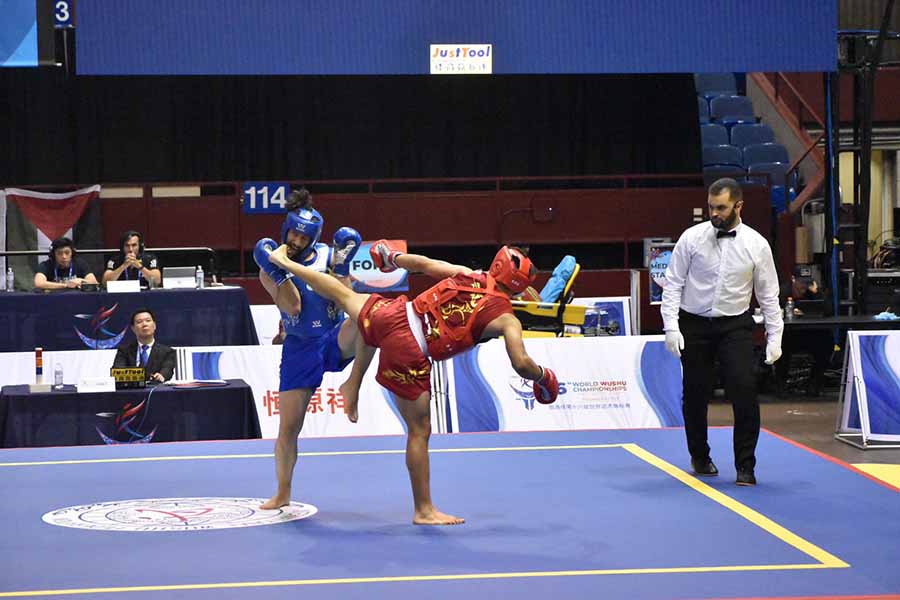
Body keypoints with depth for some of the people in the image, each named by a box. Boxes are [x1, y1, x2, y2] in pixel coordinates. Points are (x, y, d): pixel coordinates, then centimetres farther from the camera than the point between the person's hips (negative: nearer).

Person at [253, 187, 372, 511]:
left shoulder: (326, 255, 1)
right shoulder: (270, 268, -1)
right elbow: (292, 306, -16)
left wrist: (343, 265, -16)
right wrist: (278, 270, -24)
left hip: (335, 339, 0)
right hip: (300, 349, 0)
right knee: (287, 428, 0)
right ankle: (282, 494, 20)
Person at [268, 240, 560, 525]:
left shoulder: (467, 274, 5)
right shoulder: (506, 319, -7)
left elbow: (423, 263, 14)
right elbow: (521, 364, -16)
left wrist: (394, 258, 35)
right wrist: (543, 377, 6)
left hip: (393, 315, 6)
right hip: (409, 354, -5)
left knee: (346, 296, 32)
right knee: (419, 431, 5)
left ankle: (283, 261, 50)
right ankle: (424, 510, 13)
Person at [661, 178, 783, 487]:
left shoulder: (756, 244, -3)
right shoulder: (692, 238, -5)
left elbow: (768, 295, 3)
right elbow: (673, 284, -3)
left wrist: (774, 337, -1)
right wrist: (671, 327, -12)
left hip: (735, 325, 0)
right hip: (694, 325, 0)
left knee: (744, 391, -13)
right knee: (695, 394, 8)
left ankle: (745, 466, -2)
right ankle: (700, 457, 31)